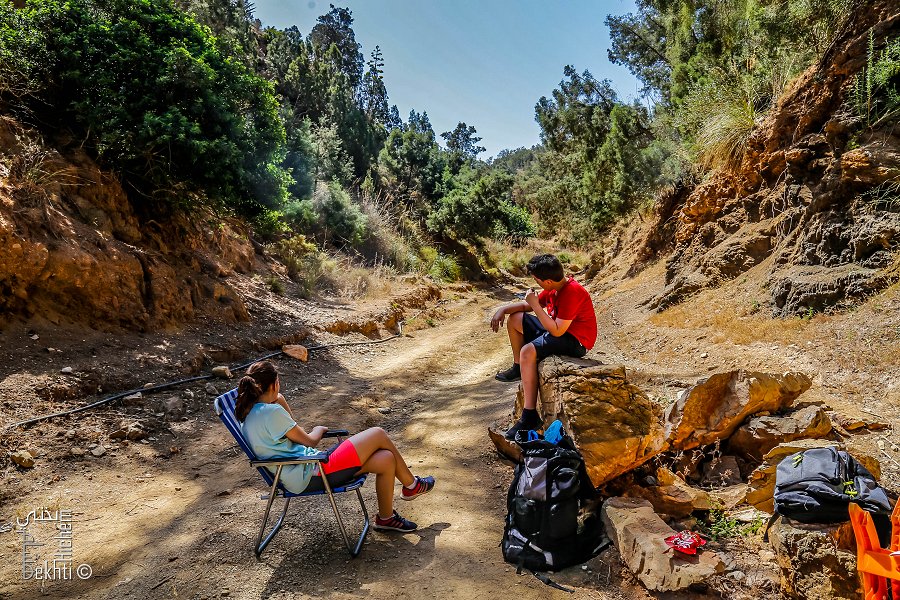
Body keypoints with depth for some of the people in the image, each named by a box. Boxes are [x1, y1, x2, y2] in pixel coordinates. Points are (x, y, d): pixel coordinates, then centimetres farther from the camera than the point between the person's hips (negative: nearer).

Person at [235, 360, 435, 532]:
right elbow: (309, 441, -9)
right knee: (378, 434, -2)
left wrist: (281, 402, 9)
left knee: (385, 459, 6)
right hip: (312, 475, -10)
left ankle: (386, 518, 23)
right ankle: (411, 485, 18)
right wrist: (319, 429, 12)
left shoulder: (249, 415, 11)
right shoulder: (271, 412, -19)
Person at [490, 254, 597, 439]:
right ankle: (518, 368, 26)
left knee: (528, 351, -32)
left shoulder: (572, 292, -27)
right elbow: (528, 305, 15)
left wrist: (536, 306, -26)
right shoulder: (554, 287, 2)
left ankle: (530, 417, -29)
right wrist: (504, 309, 0)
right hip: (559, 328, 10)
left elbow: (557, 331, -30)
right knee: (514, 319, 11)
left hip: (576, 340, -10)